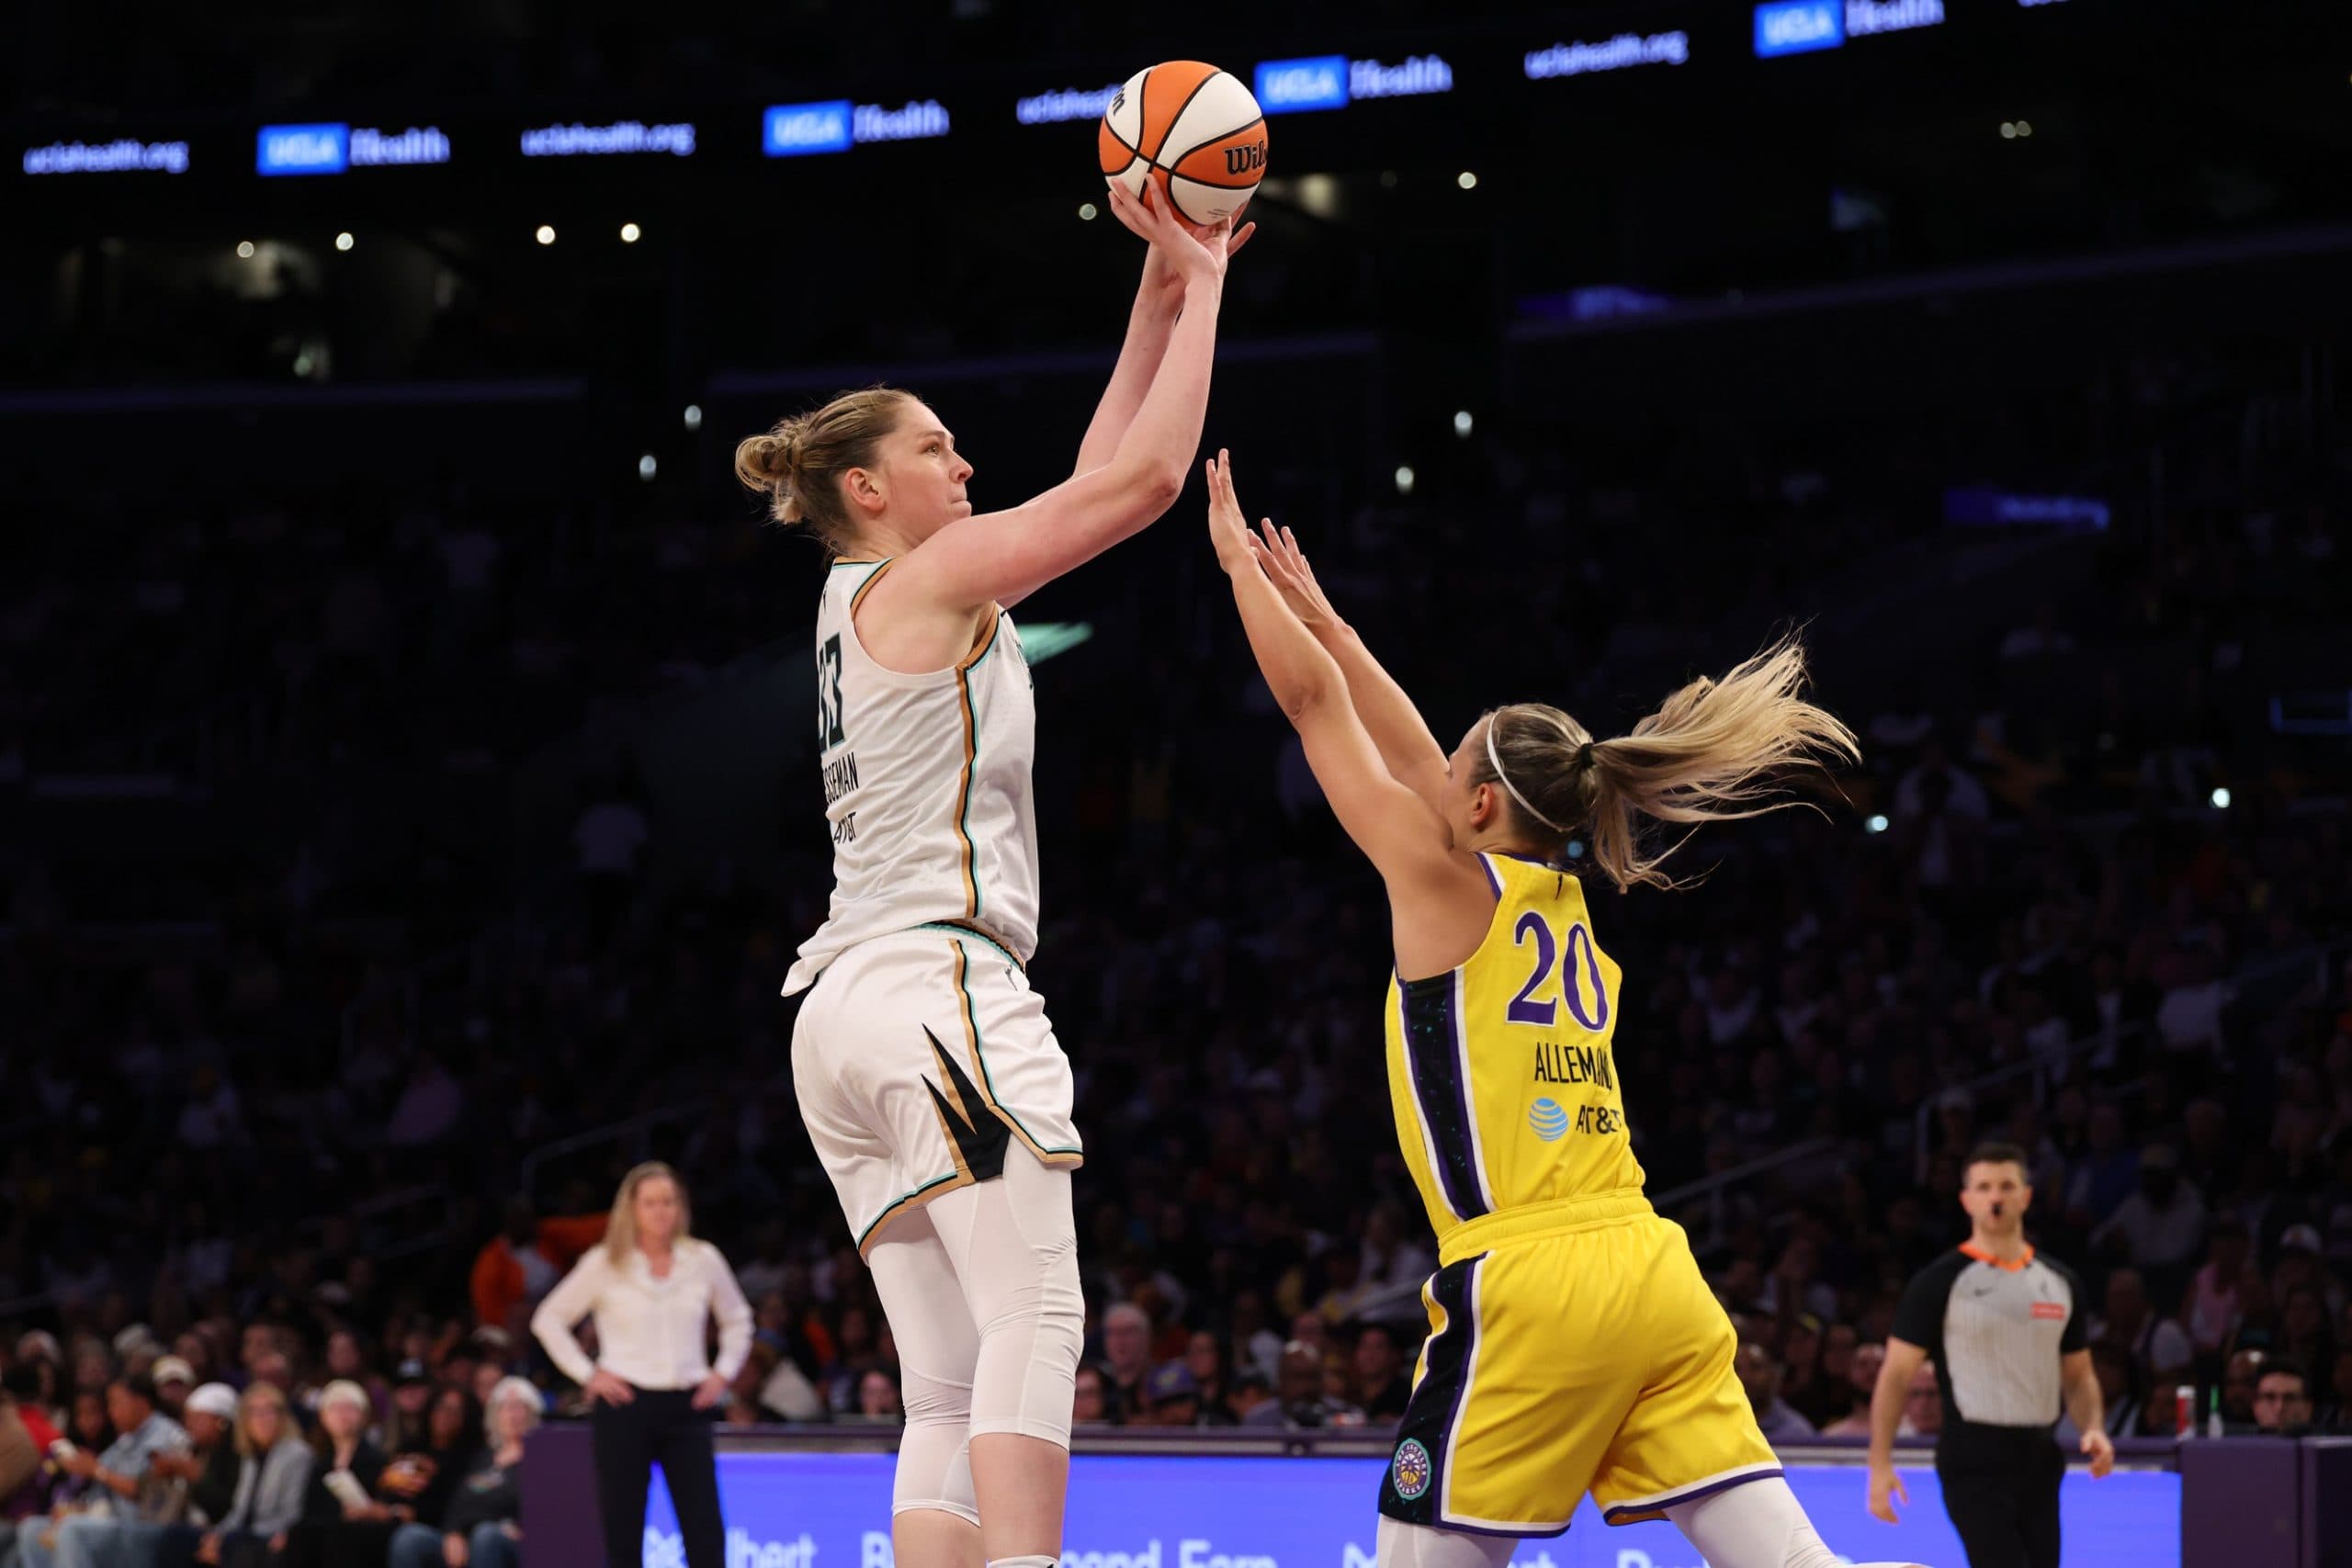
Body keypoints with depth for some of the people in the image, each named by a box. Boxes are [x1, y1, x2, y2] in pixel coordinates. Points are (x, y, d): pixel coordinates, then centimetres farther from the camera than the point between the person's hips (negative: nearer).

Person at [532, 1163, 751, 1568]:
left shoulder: (704, 1260, 6)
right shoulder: (605, 1264, 0)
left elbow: (737, 1319, 21)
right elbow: (548, 1319, 6)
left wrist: (723, 1373, 8)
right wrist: (587, 1374, -2)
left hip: (687, 1407, 1)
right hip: (626, 1405, -1)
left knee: (705, 1530, -6)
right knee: (623, 1533, 1)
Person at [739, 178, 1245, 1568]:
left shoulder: (868, 603, 25)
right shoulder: (928, 579, -1)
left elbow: (1100, 477, 29)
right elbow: (1149, 475, -6)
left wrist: (1160, 296, 27)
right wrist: (1200, 289, 4)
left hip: (844, 1014, 10)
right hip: (937, 983, -10)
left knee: (951, 1389, 1)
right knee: (1035, 1322, -19)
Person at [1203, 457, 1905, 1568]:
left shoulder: (1444, 879, 1)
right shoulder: (1564, 900, 20)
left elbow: (1312, 701, 9)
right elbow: (1405, 746, 32)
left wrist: (1240, 563, 21)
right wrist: (1317, 612, 40)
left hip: (1529, 1282, -7)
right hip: (1650, 1272, 7)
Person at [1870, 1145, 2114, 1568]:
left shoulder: (2060, 1282, 11)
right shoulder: (1940, 1282, -4)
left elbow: (2078, 1375, 20)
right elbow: (1896, 1375, -4)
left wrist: (2093, 1429, -1)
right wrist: (1880, 1464, -13)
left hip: (2040, 1458, 6)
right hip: (1974, 1459, -6)